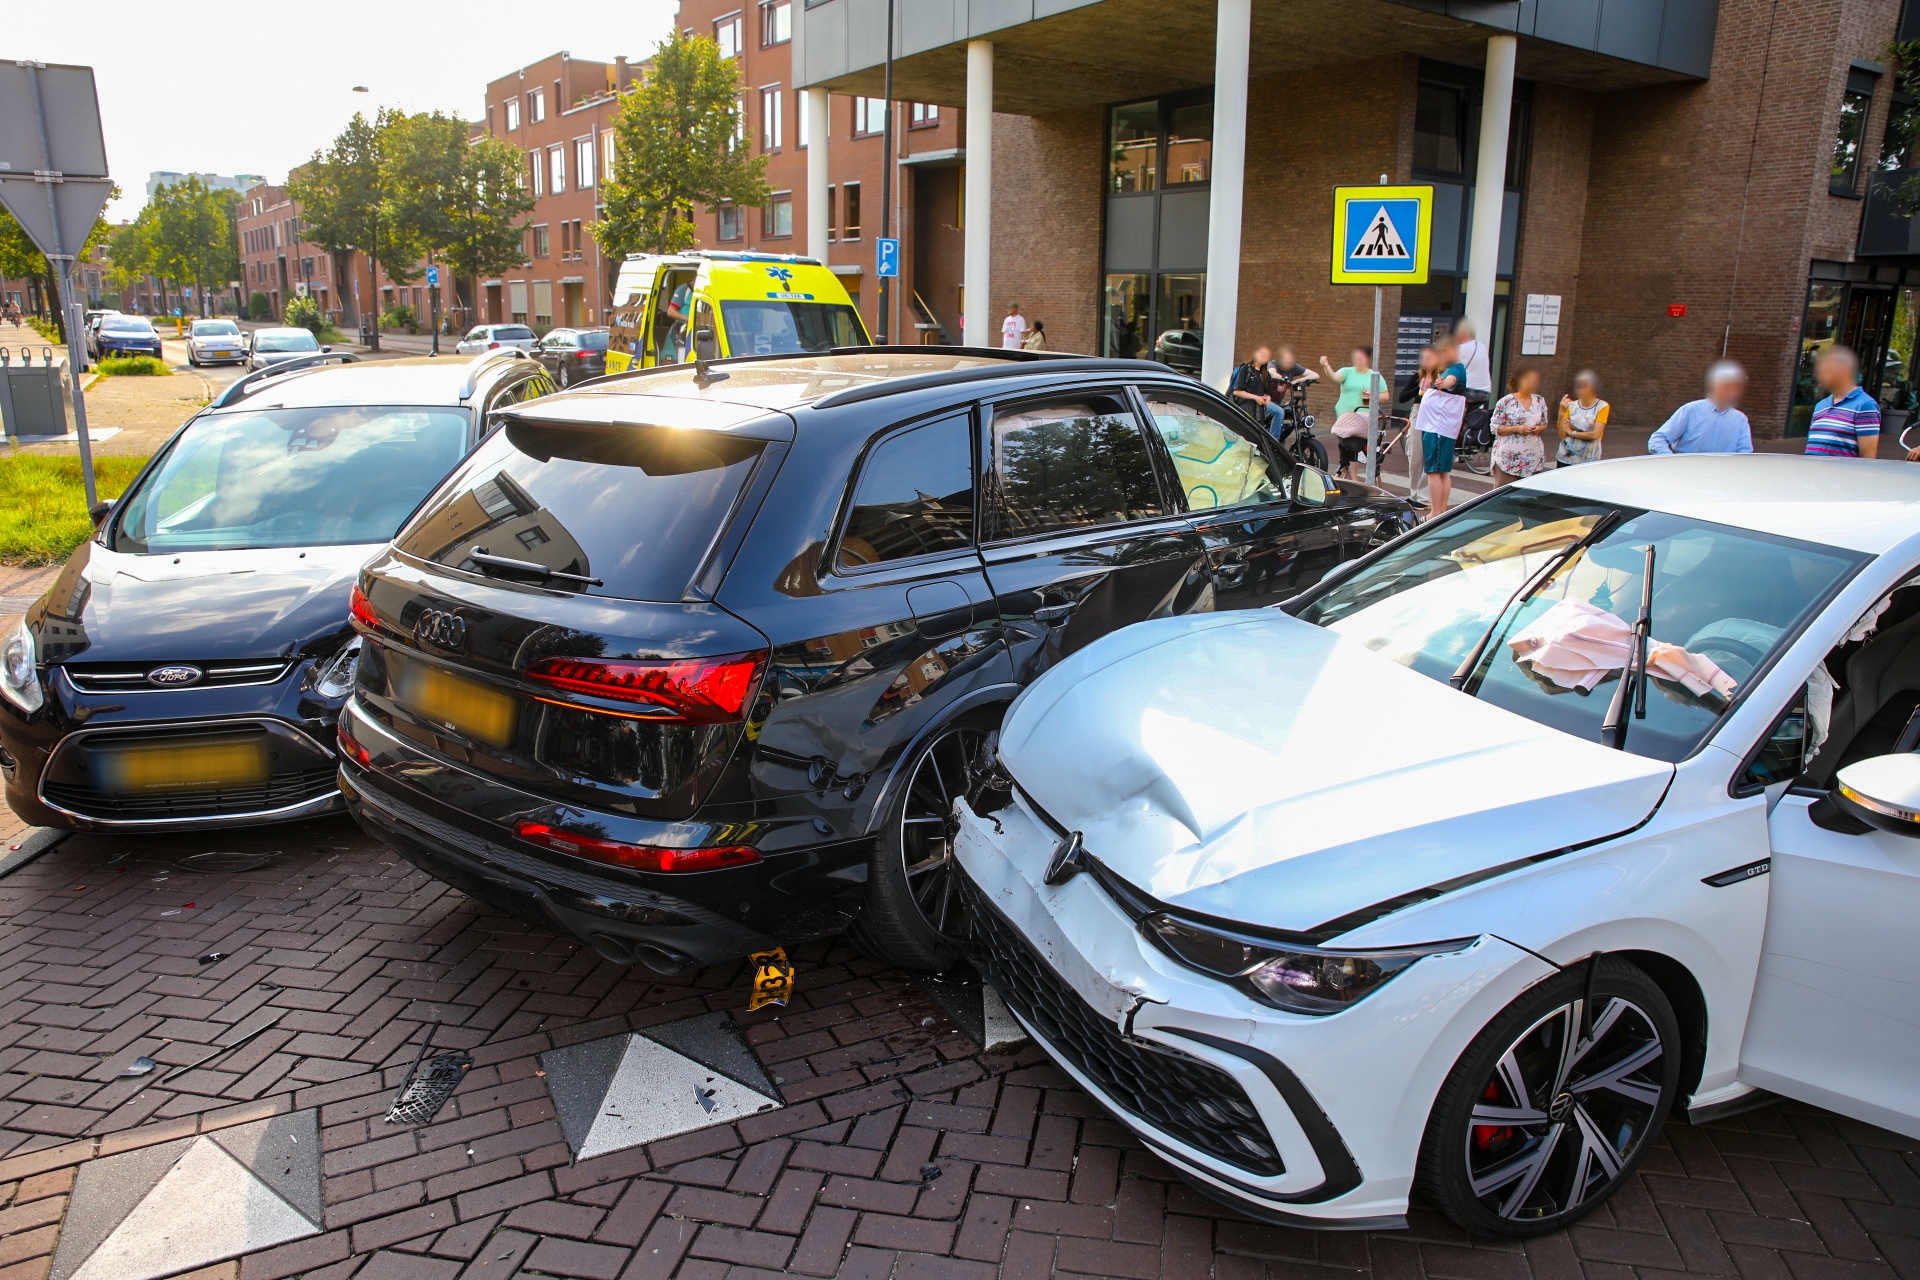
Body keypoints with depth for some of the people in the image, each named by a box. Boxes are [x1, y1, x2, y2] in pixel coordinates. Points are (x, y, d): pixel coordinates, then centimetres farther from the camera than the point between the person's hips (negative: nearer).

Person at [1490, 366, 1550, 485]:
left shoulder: (1540, 401, 12)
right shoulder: (1506, 402, -3)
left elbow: (1544, 424, 20)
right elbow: (1495, 428, -4)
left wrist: (1539, 428, -3)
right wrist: (1516, 428, -17)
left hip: (1533, 459, 4)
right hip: (1508, 458, -4)